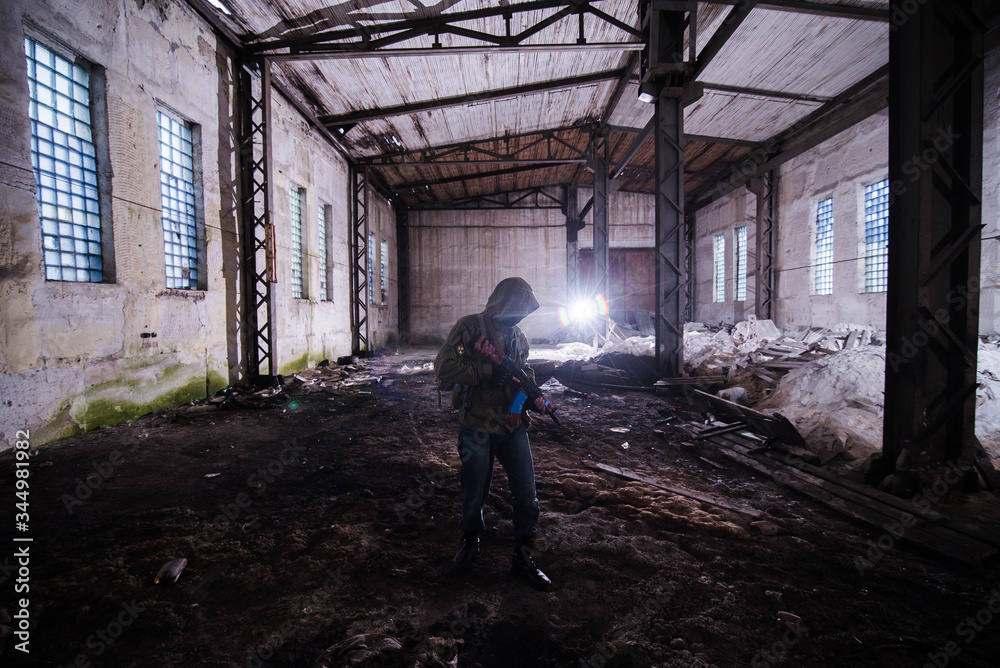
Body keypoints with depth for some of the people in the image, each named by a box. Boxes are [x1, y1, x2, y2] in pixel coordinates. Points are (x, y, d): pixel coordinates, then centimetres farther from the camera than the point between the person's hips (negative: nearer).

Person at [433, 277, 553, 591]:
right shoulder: (470, 327, -10)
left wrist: (535, 396, -3)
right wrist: (488, 370, -21)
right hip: (477, 428, -4)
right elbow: (444, 368, -20)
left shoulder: (518, 336, 11)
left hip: (513, 427, 5)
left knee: (526, 493, 4)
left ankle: (523, 555, 24)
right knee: (475, 494, 12)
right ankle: (471, 541, 41)